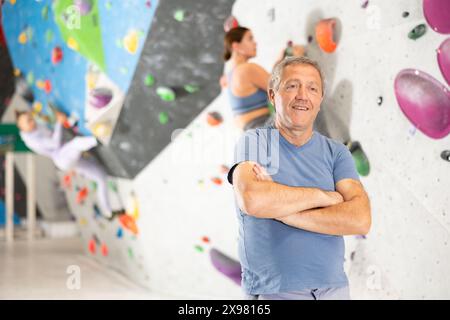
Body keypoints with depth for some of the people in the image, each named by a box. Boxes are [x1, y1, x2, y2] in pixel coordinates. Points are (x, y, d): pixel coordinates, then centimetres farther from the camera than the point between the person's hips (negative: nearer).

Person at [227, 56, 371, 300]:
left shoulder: (335, 152, 4)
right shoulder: (253, 142, -3)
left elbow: (360, 219, -11)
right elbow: (252, 200, -23)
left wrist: (279, 210, -16)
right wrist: (323, 196, -12)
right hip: (272, 291, -2)